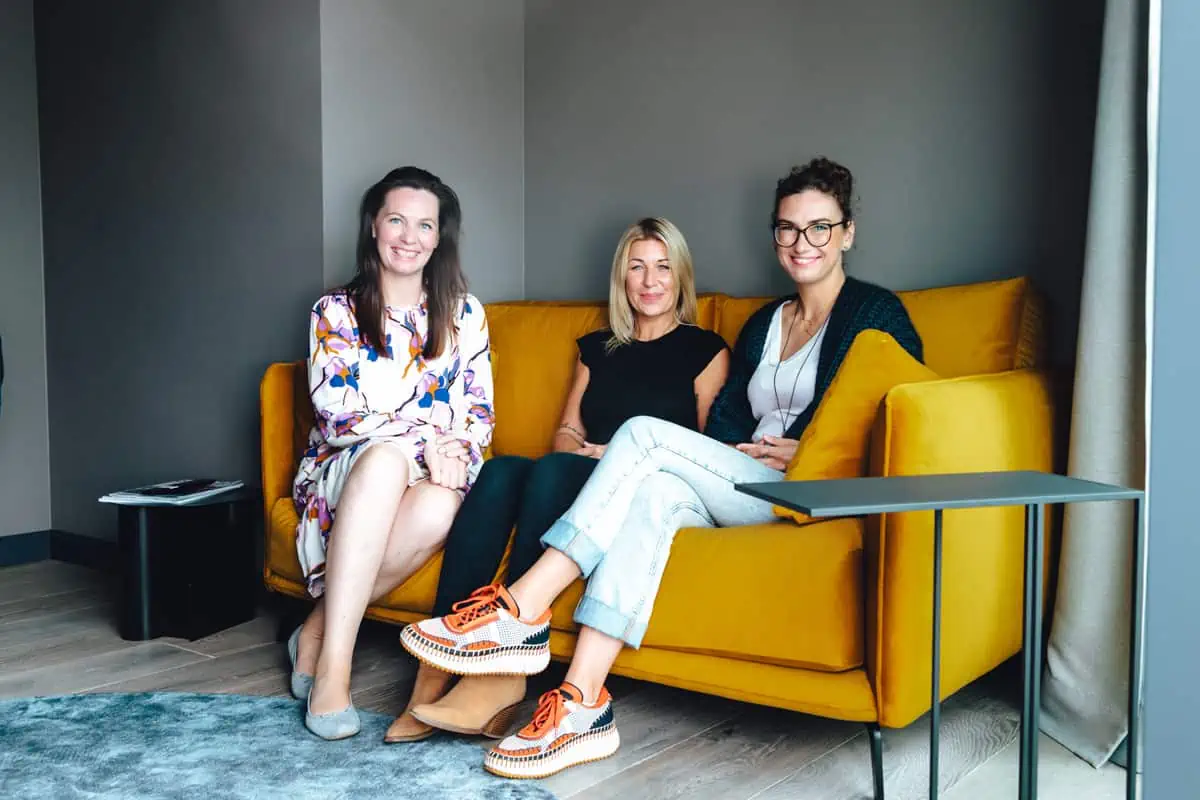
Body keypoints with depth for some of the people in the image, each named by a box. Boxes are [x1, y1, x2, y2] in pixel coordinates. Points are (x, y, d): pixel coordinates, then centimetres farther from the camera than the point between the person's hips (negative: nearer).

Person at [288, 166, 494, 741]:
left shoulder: (464, 314, 11)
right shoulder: (335, 312, 4)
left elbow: (479, 411, 7)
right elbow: (336, 412, -8)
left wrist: (458, 449, -17)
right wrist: (425, 435, -22)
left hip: (436, 474, 1)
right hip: (340, 475, -1)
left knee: (439, 508, -37)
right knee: (388, 457, -39)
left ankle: (318, 631, -19)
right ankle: (332, 667, -38)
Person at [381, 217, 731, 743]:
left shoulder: (705, 350, 13)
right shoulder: (596, 348, 26)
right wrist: (581, 451, -2)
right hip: (578, 479, 4)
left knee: (554, 470, -35)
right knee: (501, 470, -29)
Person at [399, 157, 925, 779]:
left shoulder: (875, 312, 8)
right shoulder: (764, 323, 26)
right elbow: (723, 419, 16)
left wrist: (804, 452, -9)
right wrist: (752, 448, -7)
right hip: (742, 488, 5)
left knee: (645, 434, -24)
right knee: (657, 489, -32)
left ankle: (523, 608, -30)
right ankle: (582, 706, -41)